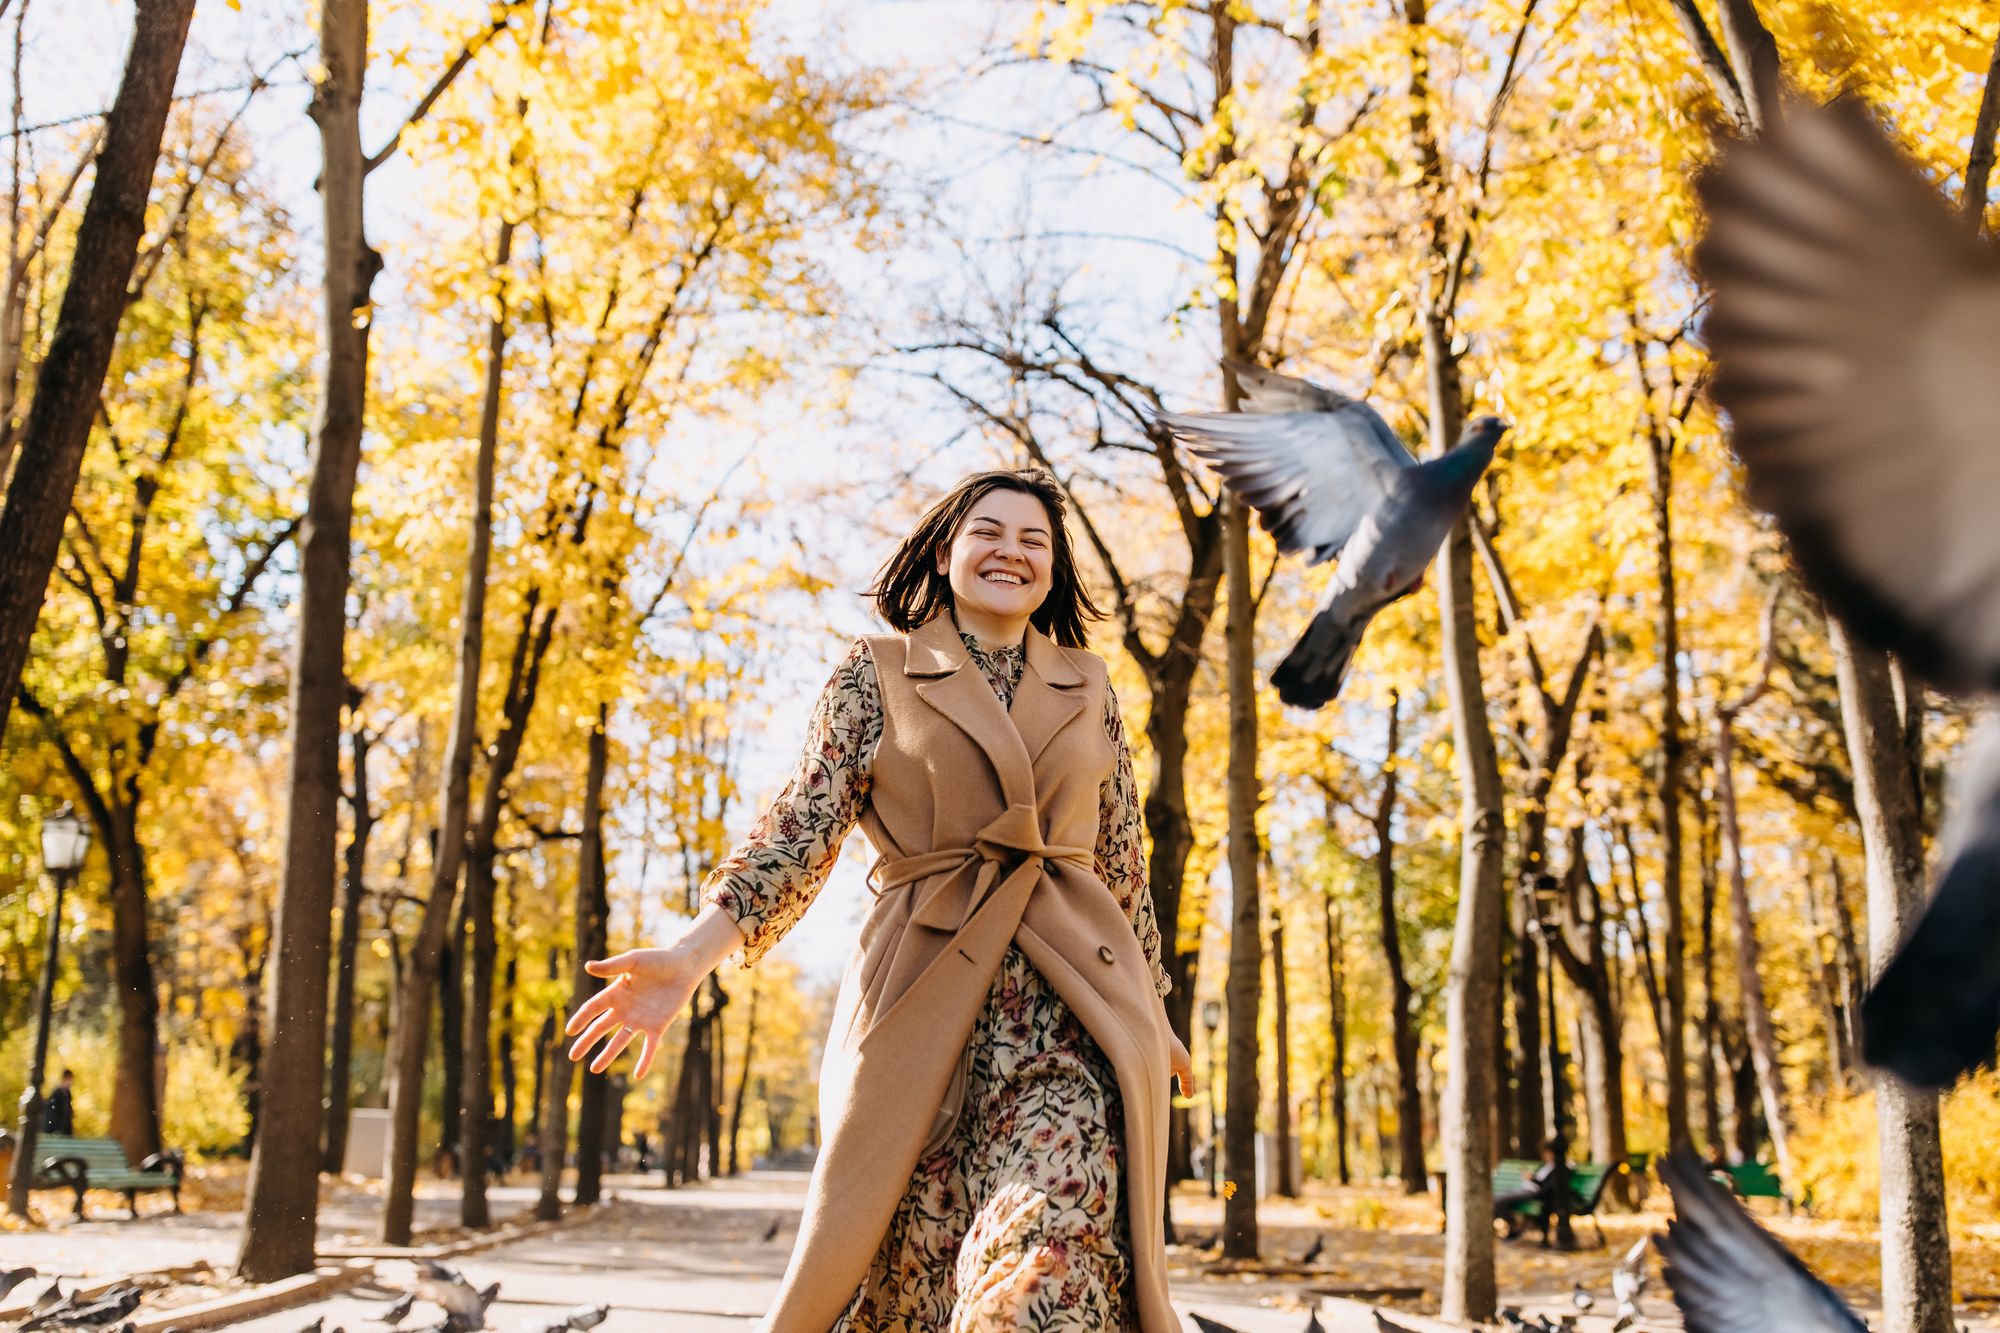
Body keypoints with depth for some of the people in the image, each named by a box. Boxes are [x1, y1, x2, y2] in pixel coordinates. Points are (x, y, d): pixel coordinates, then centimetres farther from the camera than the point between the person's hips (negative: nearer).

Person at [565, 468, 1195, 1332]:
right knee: (916, 1262, 0)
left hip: (1073, 1006, 1)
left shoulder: (1088, 687, 16)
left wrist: (1154, 1015, 22)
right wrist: (692, 956, -14)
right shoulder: (875, 673, 9)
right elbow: (804, 822, -1)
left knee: (1056, 1252, -17)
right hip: (921, 1006, -1)